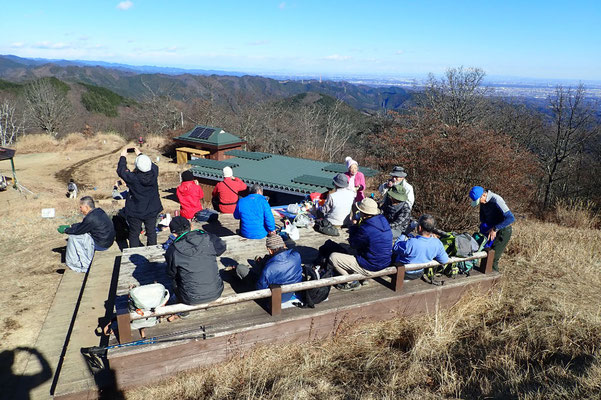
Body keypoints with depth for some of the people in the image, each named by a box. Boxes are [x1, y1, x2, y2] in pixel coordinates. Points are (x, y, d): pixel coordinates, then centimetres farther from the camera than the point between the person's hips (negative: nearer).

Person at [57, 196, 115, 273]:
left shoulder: (91, 218, -24)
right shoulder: (99, 211, 4)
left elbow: (77, 231, -10)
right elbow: (82, 225, 17)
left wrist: (65, 230, 6)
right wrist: (69, 226, 17)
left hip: (101, 245, -10)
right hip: (107, 240, 10)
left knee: (73, 237, -1)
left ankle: (83, 266, 9)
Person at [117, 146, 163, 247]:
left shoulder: (133, 178, -25)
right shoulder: (154, 173, -18)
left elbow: (121, 171, -6)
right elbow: (152, 165, 6)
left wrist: (123, 156, 7)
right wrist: (140, 154, 16)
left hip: (135, 212, -3)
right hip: (152, 211, 3)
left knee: (134, 234, 14)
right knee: (151, 232, 17)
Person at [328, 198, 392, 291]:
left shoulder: (366, 228, -29)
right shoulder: (383, 220, -3)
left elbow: (353, 244, -9)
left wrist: (354, 227, 0)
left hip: (371, 267, -9)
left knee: (333, 257, -5)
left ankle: (352, 283, 2)